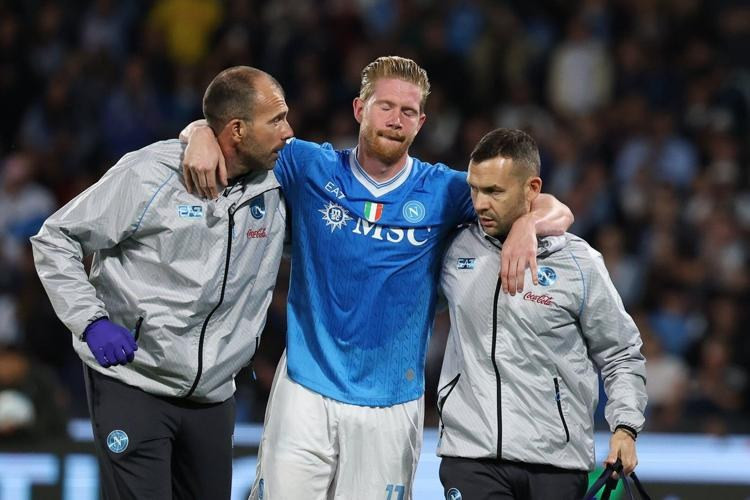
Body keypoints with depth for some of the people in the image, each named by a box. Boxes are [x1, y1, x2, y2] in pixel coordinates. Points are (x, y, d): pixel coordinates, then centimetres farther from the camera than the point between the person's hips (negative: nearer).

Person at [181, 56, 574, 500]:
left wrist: (527, 225, -23)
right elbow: (229, 133, 10)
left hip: (392, 402, 1)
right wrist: (202, 136, -14)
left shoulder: (443, 191, 3)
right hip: (306, 391, -1)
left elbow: (557, 213, 0)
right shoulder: (310, 168, 2)